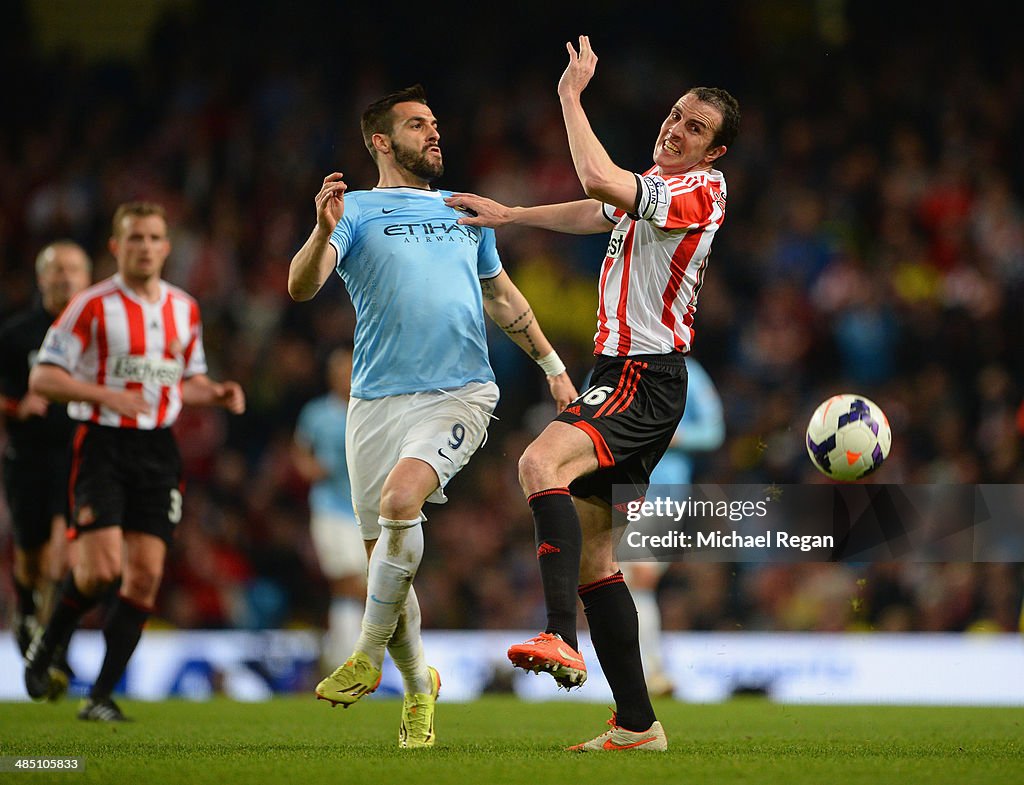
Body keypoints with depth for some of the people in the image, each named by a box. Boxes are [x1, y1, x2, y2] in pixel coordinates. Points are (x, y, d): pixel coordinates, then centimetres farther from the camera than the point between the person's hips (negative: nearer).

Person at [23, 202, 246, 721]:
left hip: (157, 450, 5)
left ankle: (102, 694, 3)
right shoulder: (93, 306, -6)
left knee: (145, 574, -4)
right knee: (101, 568, -17)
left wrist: (217, 394, 1)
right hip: (102, 445, -5)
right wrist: (107, 395, -21)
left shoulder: (184, 309, 11)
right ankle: (45, 649, 12)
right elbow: (42, 378, -8)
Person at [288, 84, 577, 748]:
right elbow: (301, 287, -11)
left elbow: (502, 295, 31)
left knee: (400, 500, -26)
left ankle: (368, 657, -13)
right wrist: (323, 231, -30)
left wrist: (552, 364, 28)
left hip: (459, 394, 0)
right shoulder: (356, 211, 5)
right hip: (378, 400, 0)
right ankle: (419, 686, 22)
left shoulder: (466, 213, 18)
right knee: (385, 552, 1)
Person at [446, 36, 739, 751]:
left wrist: (572, 94, -14)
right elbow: (595, 212, 38)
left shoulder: (699, 190, -11)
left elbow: (601, 181, -25)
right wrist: (510, 214, 34)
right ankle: (637, 724, 11)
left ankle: (561, 639, -46)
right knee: (592, 557, 8)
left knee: (541, 461, -34)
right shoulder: (652, 186, 18)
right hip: (621, 375, 10)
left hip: (645, 382, -10)